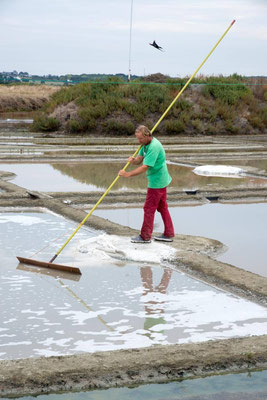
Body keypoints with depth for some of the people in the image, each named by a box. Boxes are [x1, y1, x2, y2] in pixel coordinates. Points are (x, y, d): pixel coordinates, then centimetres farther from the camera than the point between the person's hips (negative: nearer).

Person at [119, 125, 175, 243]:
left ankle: (145, 236, 5)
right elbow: (139, 160, 7)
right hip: (161, 180, 10)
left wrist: (128, 174, -26)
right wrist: (133, 160, -17)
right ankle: (168, 234, 19)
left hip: (156, 182, -10)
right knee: (162, 207, 13)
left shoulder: (154, 147, -25)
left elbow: (145, 167, -27)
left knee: (149, 208, -3)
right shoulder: (146, 144, 7)